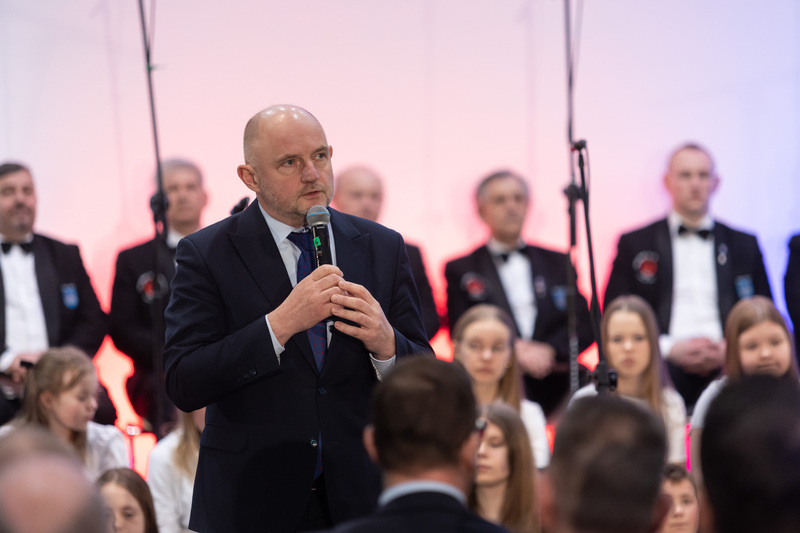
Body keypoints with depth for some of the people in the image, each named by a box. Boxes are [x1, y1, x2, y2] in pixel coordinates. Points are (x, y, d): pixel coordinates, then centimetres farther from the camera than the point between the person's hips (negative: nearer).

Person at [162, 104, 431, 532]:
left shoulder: (383, 248, 4)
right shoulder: (206, 254, -5)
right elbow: (183, 385, -15)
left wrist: (386, 344, -18)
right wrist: (280, 324, -23)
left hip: (360, 496, 3)